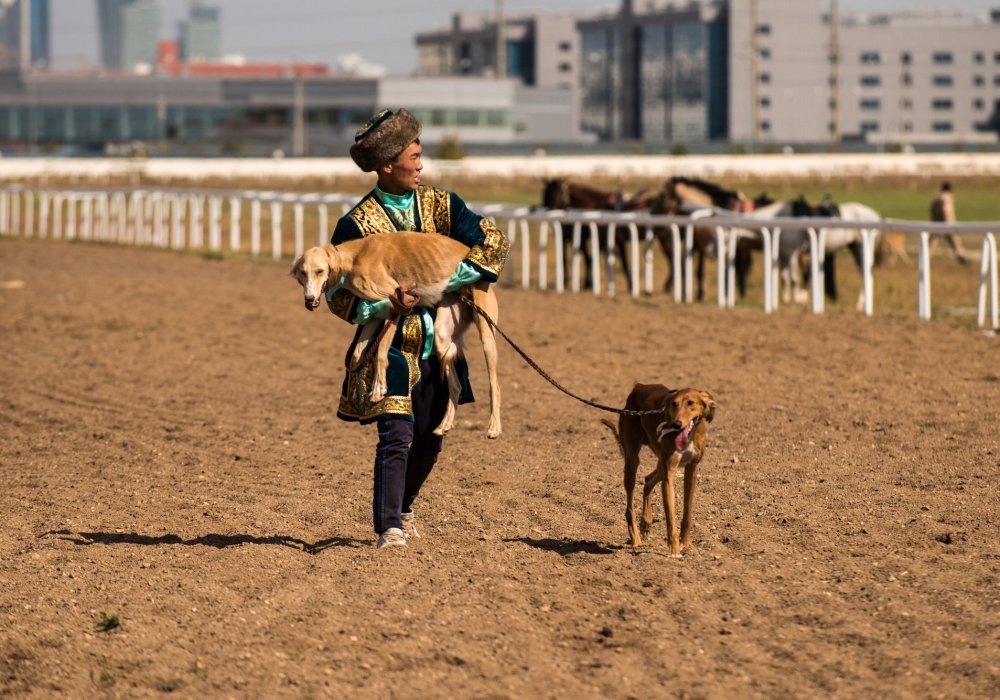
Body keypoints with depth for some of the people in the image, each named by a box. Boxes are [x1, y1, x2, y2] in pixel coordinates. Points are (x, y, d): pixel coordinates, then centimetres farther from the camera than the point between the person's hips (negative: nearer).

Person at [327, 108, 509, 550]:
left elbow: (494, 243, -7)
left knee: (429, 439, 11)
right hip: (390, 345, -4)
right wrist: (385, 306, -24)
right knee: (397, 435, -14)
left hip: (437, 344, 4)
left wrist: (447, 280, -20)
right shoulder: (357, 224, -8)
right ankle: (389, 527, -8)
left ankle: (400, 508, 35)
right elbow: (338, 293, -7)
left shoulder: (441, 205, 3)